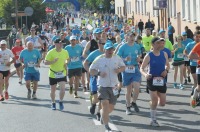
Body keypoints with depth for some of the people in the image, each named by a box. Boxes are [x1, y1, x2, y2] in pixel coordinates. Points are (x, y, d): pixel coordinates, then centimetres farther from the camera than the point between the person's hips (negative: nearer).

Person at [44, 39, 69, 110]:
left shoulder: (65, 52, -1)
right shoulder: (51, 52, -12)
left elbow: (67, 59, 19)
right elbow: (45, 62, -12)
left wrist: (66, 63, -2)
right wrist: (53, 61, -27)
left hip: (62, 74, 1)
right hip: (53, 74, -1)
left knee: (63, 89, -13)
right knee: (53, 90, 10)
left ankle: (61, 102, 11)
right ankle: (53, 103, 31)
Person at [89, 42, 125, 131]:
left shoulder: (117, 58, 1)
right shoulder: (99, 59, -8)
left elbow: (123, 67, 13)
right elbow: (91, 70, -3)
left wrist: (119, 69, -10)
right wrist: (99, 73, -22)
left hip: (113, 86, 4)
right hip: (103, 86, -4)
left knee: (111, 107, 12)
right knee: (105, 104, -18)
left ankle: (102, 114, 45)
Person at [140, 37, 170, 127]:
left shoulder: (164, 54, 2)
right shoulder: (149, 56, -9)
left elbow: (167, 65, 17)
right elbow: (141, 68, -6)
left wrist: (166, 70, -6)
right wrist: (145, 74, -26)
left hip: (161, 80, 4)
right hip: (152, 79, -4)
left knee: (162, 103, 6)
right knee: (154, 101, -5)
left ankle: (152, 103, 40)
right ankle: (153, 120, 11)